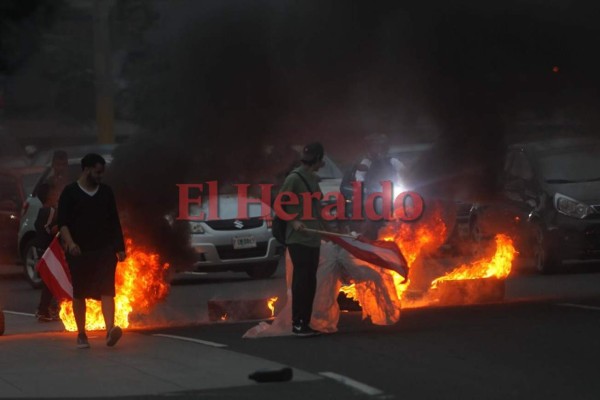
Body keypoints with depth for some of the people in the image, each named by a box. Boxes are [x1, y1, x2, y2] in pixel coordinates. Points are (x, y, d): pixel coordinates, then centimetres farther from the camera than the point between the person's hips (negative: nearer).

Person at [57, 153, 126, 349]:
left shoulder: (106, 192, 12)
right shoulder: (70, 192, 1)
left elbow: (115, 221, 17)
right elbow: (63, 222, -6)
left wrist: (120, 247, 12)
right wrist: (69, 242, -22)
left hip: (105, 250, 2)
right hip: (79, 251, -2)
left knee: (107, 290, -14)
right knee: (79, 293, 5)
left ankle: (110, 330, -27)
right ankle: (81, 334, 17)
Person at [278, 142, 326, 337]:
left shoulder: (313, 179, 12)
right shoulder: (294, 178, -11)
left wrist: (322, 226, 16)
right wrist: (293, 221, -19)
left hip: (313, 238, 8)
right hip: (298, 238, -8)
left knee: (310, 281, 8)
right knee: (301, 279, -7)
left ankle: (305, 323, 13)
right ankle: (297, 324, -4)